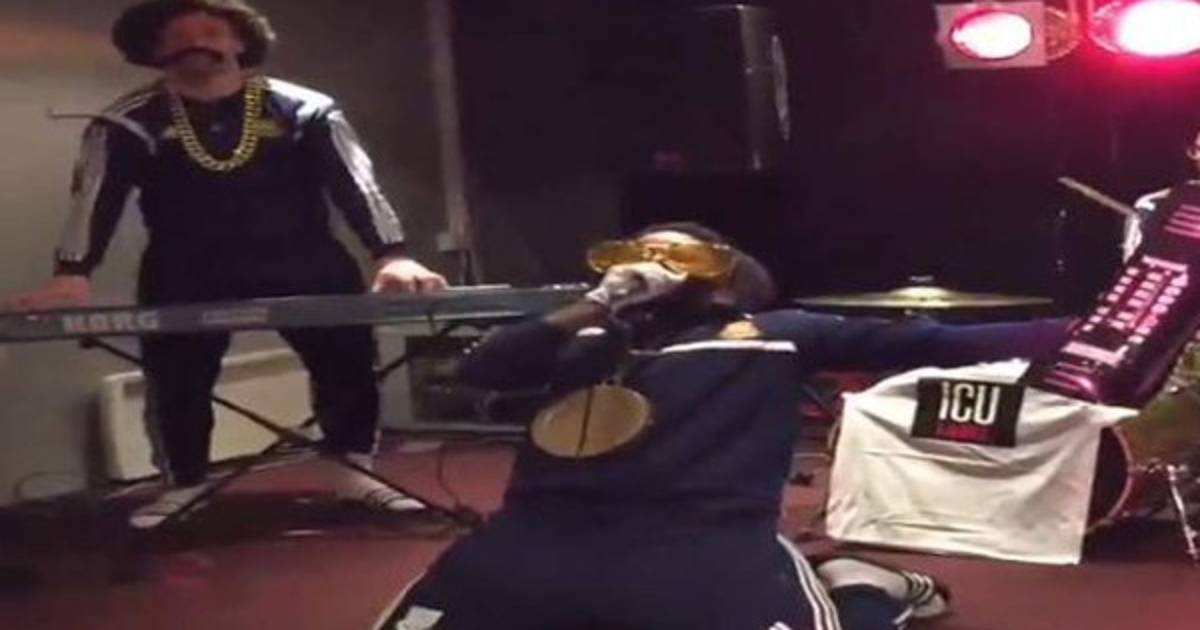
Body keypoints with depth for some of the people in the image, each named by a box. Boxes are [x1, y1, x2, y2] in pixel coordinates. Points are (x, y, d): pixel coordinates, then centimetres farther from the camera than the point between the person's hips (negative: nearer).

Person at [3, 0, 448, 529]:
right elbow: (95, 197, -16)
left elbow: (357, 181, -15)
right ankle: (184, 486, 16)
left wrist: (392, 258, -30)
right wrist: (71, 276, -33)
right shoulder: (130, 123, -7)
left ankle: (355, 472, 15)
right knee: (176, 376, -3)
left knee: (348, 358, -3)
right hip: (187, 275, 0)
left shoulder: (302, 110, -7)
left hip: (302, 263, 0)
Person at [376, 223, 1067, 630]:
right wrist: (594, 308, 6)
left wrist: (1065, 334, 8)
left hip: (704, 547, -4)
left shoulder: (777, 335, 17)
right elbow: (483, 369, 11)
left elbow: (925, 343, 12)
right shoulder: (589, 340, 24)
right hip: (546, 542, 4)